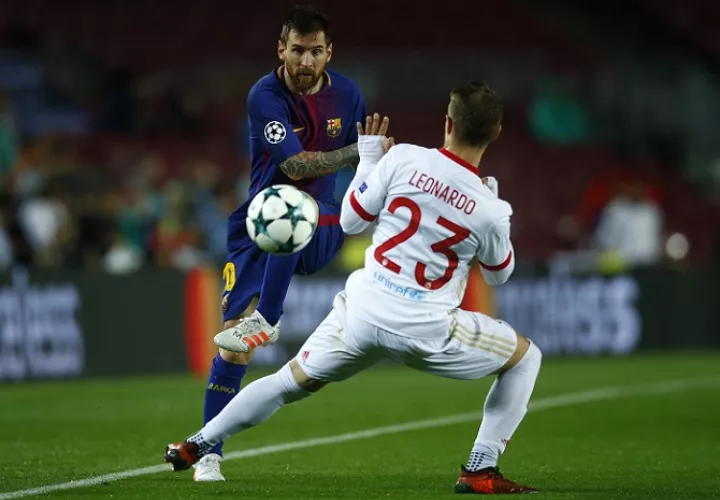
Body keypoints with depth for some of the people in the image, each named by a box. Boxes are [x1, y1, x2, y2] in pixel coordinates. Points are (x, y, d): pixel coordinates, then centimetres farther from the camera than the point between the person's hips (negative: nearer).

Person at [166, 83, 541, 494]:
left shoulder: (403, 159, -9)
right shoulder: (490, 211, -11)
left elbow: (351, 220, 4)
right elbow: (499, 274, 10)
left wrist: (369, 158, 17)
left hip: (363, 313, 3)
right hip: (426, 332, -3)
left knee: (294, 379, 24)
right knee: (525, 358, 17)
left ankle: (198, 445, 33)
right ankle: (481, 471, 8)